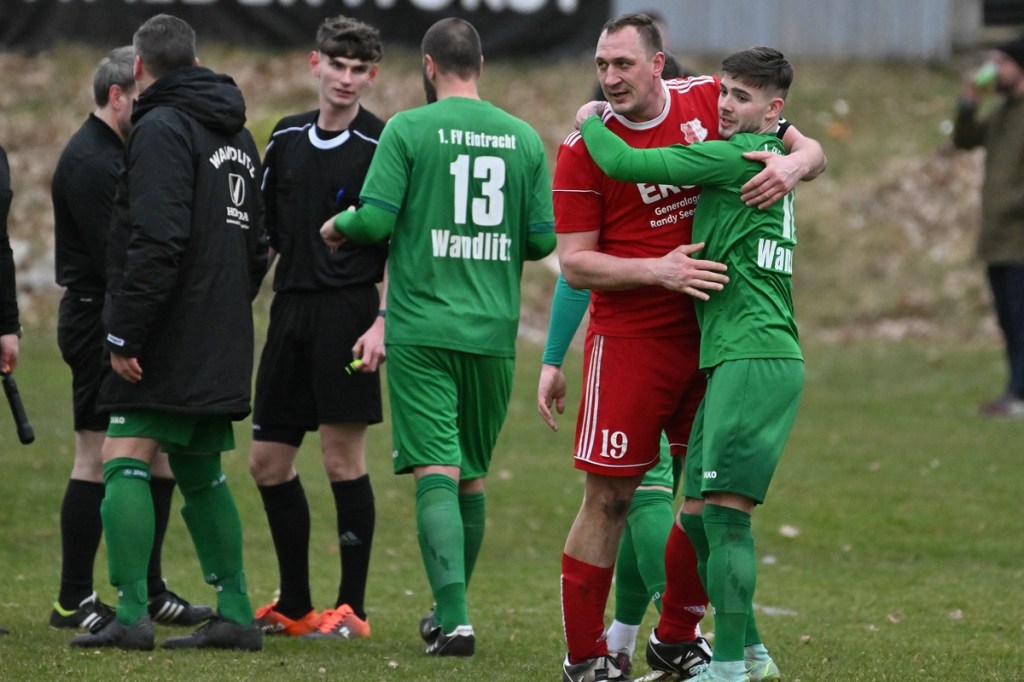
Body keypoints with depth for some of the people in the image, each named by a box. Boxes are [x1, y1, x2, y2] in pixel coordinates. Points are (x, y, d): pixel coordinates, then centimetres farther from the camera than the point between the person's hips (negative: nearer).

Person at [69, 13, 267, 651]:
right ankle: (236, 612, 14)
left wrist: (124, 333, -19)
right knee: (201, 472, 15)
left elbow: (157, 244, -22)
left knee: (125, 461, -9)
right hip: (223, 345, 9)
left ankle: (133, 613, -17)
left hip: (169, 337, -9)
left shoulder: (162, 129, -12)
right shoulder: (238, 135, 16)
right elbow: (256, 244, 21)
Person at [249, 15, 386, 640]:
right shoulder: (287, 139, 12)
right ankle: (294, 606, 17)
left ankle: (352, 608, 2)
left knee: (344, 458, -6)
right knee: (268, 461, 7)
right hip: (291, 310, 7)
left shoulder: (383, 147, -6)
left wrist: (384, 323, -15)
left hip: (348, 314, -6)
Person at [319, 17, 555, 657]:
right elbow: (544, 238, 5)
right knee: (472, 478, 16)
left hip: (422, 330, -4)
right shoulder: (523, 138, 5)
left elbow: (375, 220, -11)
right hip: (493, 333, 4)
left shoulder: (408, 129, -5)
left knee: (436, 474, -8)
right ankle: (449, 609, 28)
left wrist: (337, 226, 11)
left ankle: (455, 620, -20)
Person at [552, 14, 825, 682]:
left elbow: (810, 150, 7)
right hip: (630, 338, -4)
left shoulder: (709, 101, 2)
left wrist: (791, 162, -17)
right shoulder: (585, 148, -8)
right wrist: (660, 270, -22)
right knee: (610, 498, -6)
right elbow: (575, 263, -8)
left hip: (712, 333, 4)